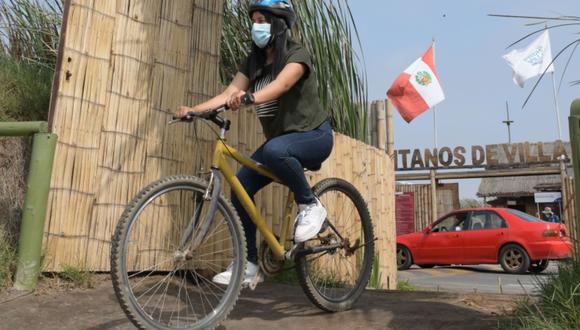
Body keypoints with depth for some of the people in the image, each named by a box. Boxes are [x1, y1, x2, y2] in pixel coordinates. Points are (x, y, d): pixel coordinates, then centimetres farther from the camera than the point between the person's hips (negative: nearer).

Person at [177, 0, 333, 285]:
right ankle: (247, 264, 0)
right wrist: (193, 109, -22)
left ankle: (310, 205, -15)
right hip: (280, 138, 7)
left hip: (314, 135, -7)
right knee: (241, 184, -10)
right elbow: (228, 93, -6)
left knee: (274, 149, -39)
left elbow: (280, 85, -34)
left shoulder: (297, 54, -12)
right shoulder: (253, 62, 7)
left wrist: (248, 97, -53)